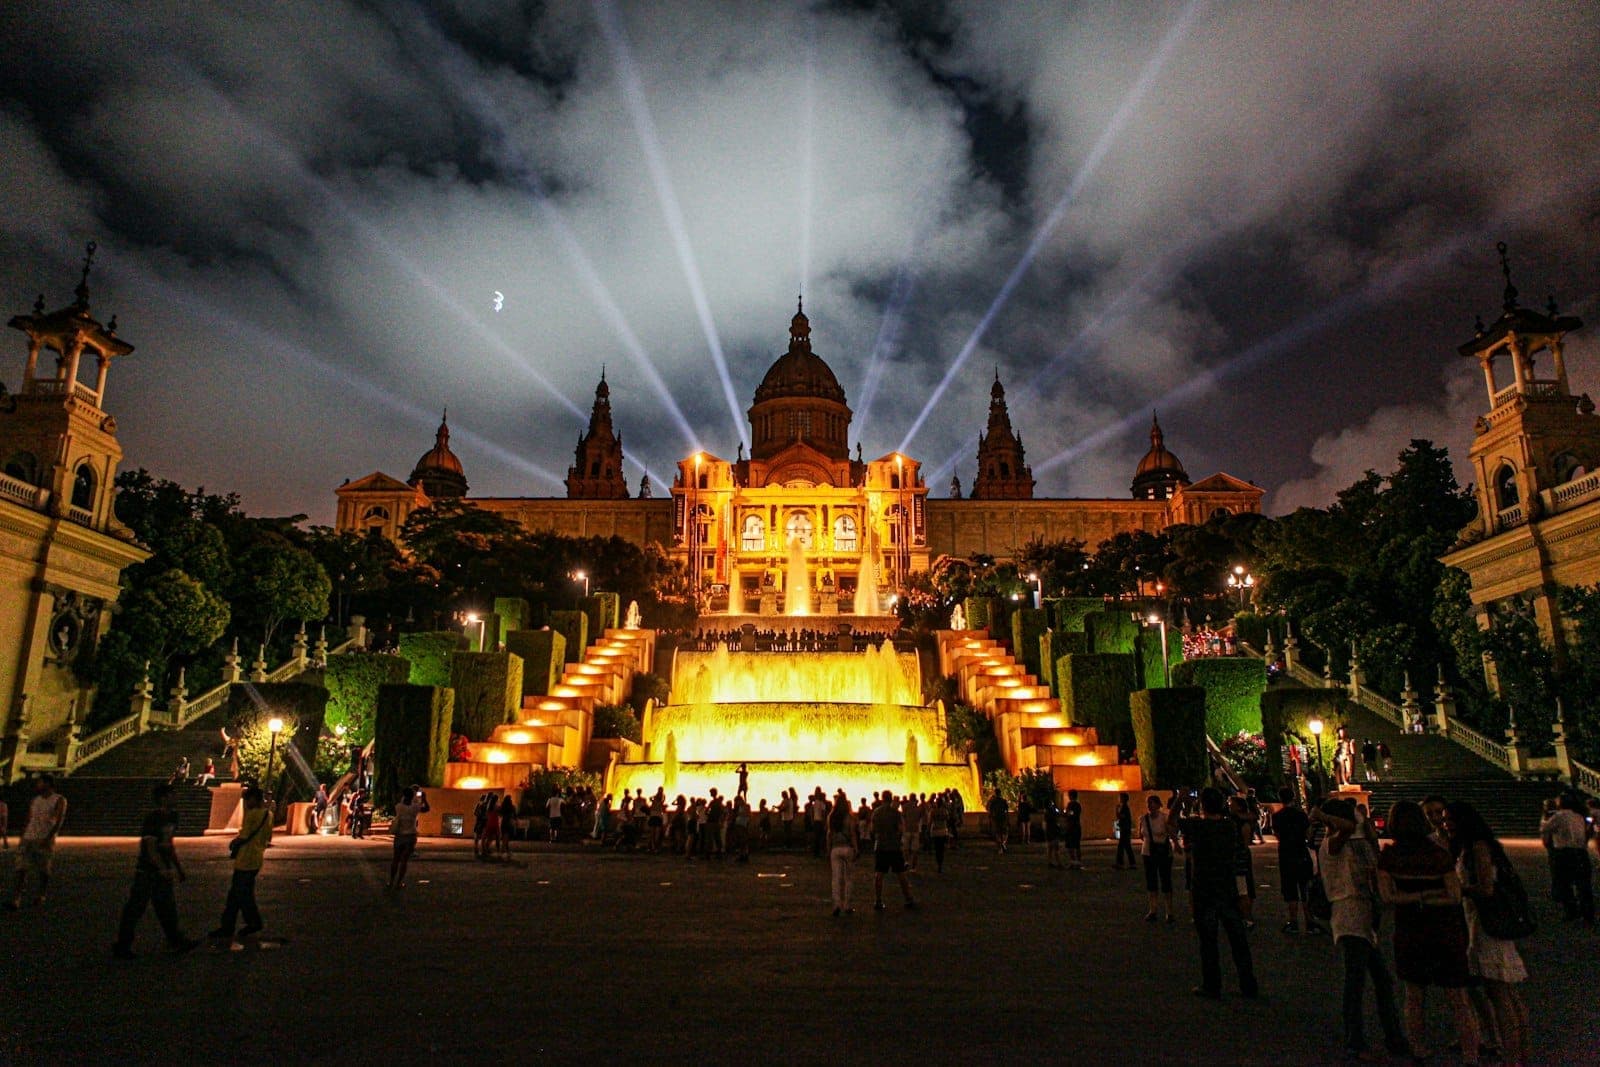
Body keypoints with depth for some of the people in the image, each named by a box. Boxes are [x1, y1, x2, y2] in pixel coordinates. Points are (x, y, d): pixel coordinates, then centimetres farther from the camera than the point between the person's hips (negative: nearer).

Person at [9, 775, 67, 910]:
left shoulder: (59, 800, -1)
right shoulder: (34, 801, 15)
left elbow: (59, 821, -9)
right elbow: (28, 821, 18)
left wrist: (48, 838, -19)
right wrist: (21, 838, 10)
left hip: (45, 840, -4)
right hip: (29, 838, 4)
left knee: (43, 870, 2)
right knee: (22, 868, -8)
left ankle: (40, 895, 18)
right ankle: (16, 899, -13)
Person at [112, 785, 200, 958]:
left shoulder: (172, 817, 8)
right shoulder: (152, 819, -18)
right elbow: (151, 849, -23)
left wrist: (179, 868, 19)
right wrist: (164, 870, -30)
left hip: (163, 871, 8)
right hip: (147, 871, -8)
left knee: (167, 907, 12)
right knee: (135, 909, 2)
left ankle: (177, 941, 18)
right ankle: (122, 946, 14)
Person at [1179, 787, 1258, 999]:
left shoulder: (1196, 826, -14)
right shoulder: (1230, 826, -1)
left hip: (1203, 893, -4)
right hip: (1228, 892, 4)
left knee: (1208, 942, 5)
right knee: (1238, 941, 11)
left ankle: (1211, 987, 12)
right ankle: (1248, 986, 18)